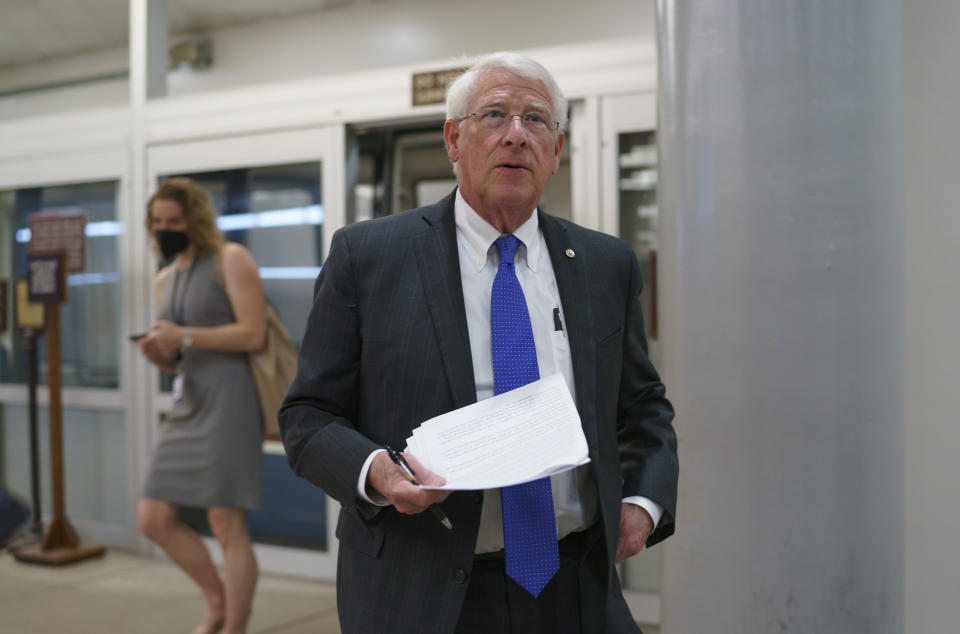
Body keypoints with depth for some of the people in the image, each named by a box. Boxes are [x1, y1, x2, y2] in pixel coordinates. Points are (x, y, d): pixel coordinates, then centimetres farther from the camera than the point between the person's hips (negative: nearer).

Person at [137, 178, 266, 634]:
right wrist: (158, 355, 2)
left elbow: (254, 334, -12)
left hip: (227, 400, -8)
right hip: (186, 405, 8)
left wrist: (185, 336, -14)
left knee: (227, 525, -5)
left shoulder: (230, 259, -2)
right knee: (153, 520, 6)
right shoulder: (165, 279, 19)